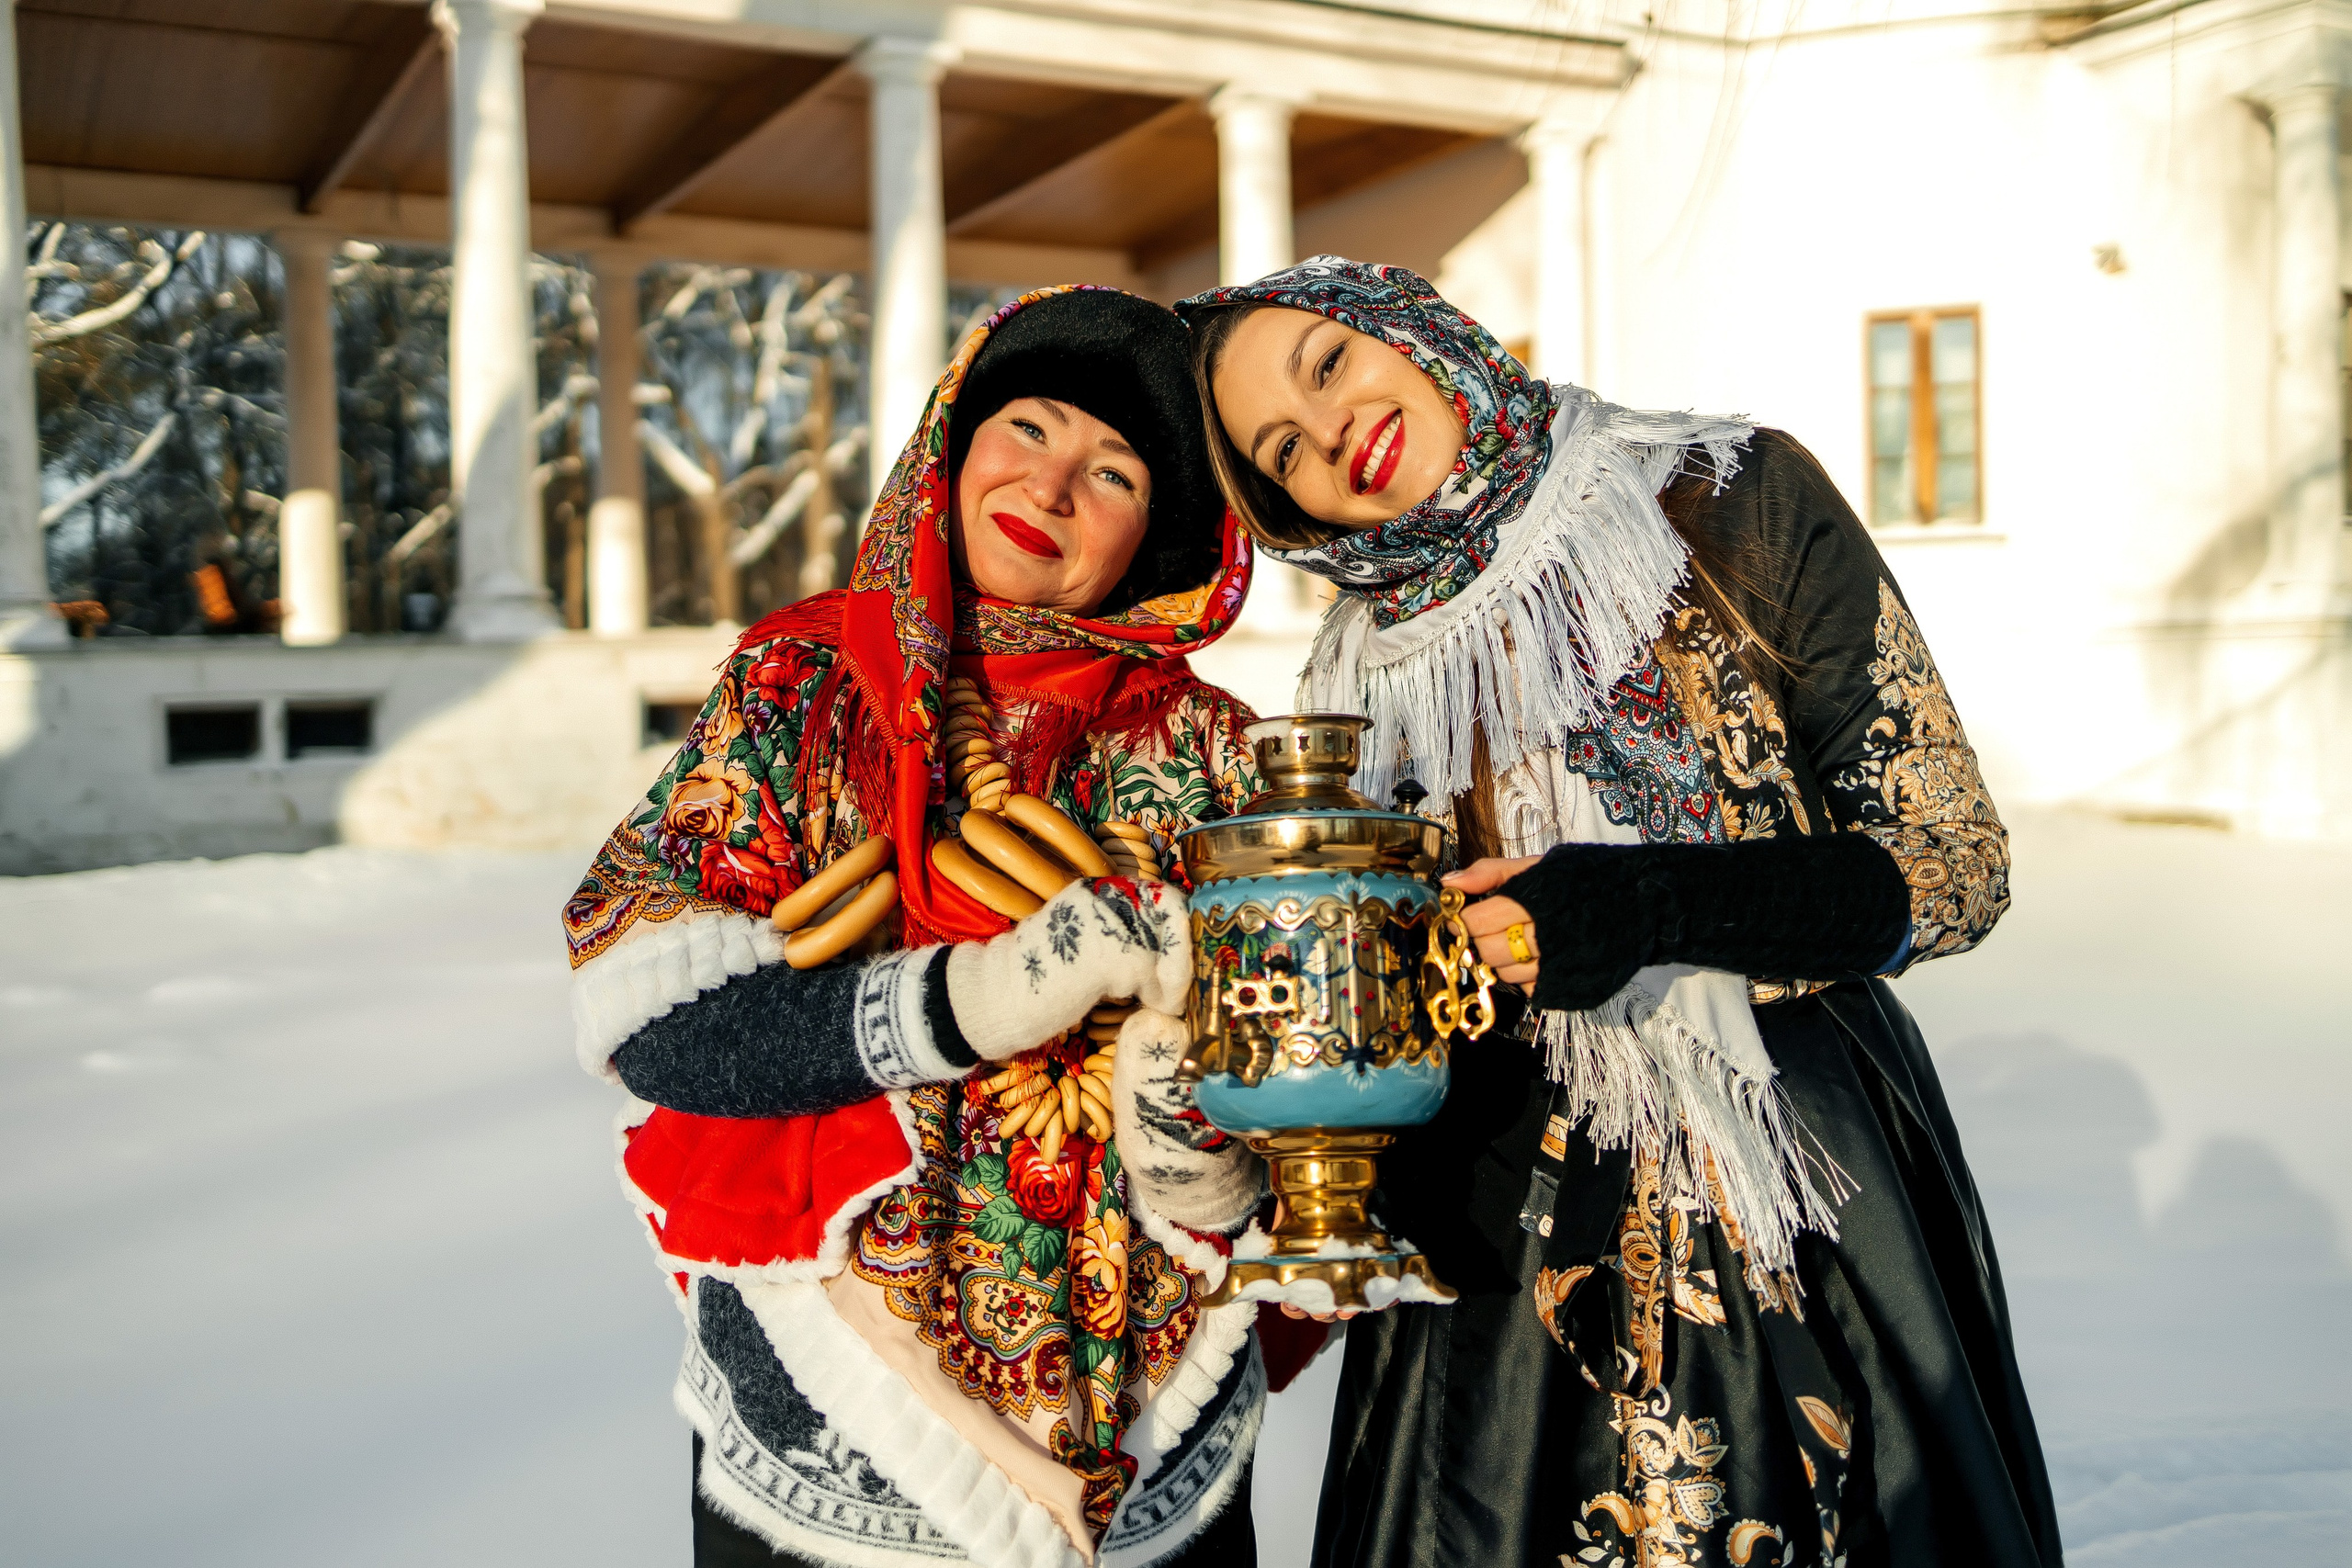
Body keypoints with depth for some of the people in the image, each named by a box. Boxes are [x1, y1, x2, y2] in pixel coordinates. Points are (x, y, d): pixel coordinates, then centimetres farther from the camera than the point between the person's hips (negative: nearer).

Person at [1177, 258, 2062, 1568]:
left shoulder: (1737, 503, -8)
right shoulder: (1372, 681, -1)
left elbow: (1956, 868, -8)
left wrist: (1651, 908, -22)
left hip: (1811, 1222, -1)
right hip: (1512, 1252, 2)